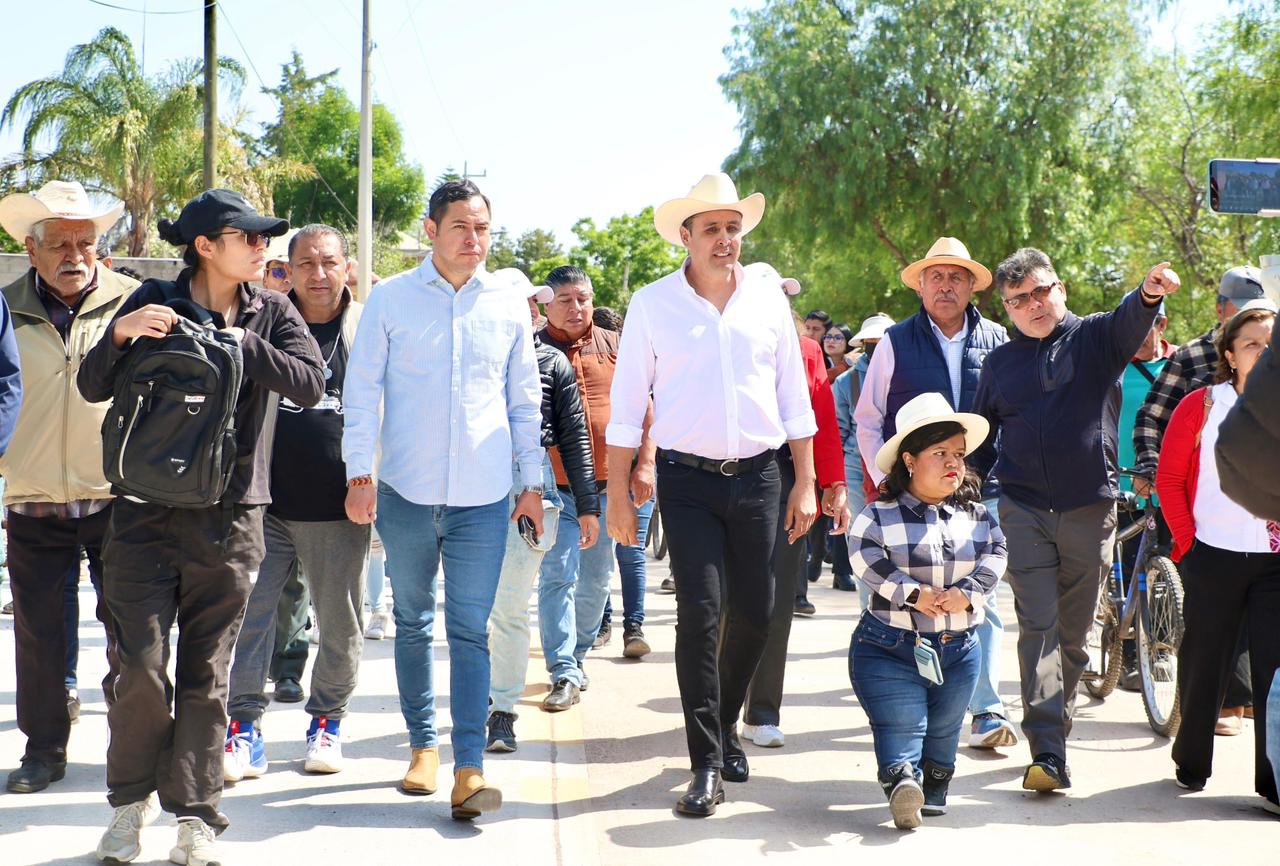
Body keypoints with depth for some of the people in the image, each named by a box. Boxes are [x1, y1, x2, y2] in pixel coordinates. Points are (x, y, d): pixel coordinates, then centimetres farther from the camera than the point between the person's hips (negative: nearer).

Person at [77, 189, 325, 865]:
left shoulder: (270, 313, 5)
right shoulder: (155, 301, 1)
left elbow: (310, 384, -8)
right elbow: (93, 387, 0)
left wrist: (244, 343, -16)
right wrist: (120, 333, -18)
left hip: (231, 518, 2)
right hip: (147, 513, -1)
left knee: (206, 675, 5)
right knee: (142, 667, -6)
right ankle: (132, 802, 14)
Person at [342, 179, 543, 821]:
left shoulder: (509, 305, 6)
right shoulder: (391, 299, 2)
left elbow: (524, 399, 13)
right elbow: (362, 389, 4)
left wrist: (532, 482, 11)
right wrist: (359, 473, -2)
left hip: (482, 499, 0)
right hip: (406, 492, 0)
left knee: (470, 632, -4)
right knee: (413, 623, 10)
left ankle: (470, 768, -6)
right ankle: (424, 744, 24)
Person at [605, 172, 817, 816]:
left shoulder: (768, 299, 7)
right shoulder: (653, 304, 0)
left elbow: (793, 395, 10)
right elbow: (627, 401, 2)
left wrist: (804, 483, 7)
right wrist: (618, 492, -2)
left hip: (758, 476, 3)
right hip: (688, 478, -3)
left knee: (754, 612, 7)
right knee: (700, 612, -10)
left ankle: (725, 723, 31)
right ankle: (706, 764, -4)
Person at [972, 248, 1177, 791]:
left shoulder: (1095, 338, 5)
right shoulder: (1000, 361, 12)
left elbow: (1130, 323, -18)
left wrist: (1148, 293, -40)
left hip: (1091, 508, 0)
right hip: (1023, 509, 0)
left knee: (1076, 633, 9)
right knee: (1038, 627, -9)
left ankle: (1054, 723, 26)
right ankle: (1047, 752, -14)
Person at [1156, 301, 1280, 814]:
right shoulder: (1201, 406, 1)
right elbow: (1169, 477, 3)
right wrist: (1187, 538, -2)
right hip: (1214, 557, -1)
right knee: (1204, 661, 10)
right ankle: (1191, 763, 27)